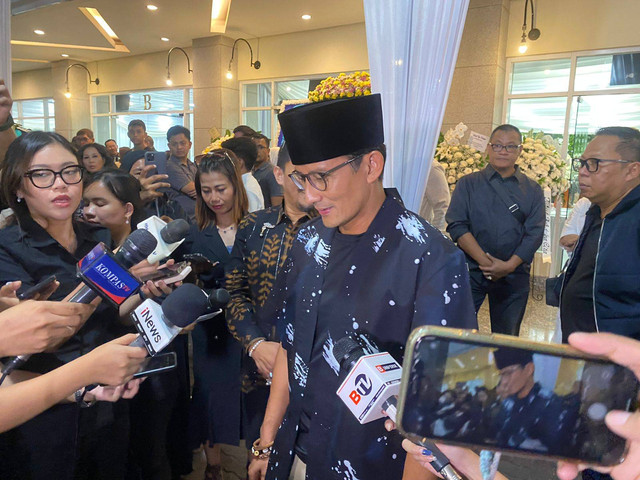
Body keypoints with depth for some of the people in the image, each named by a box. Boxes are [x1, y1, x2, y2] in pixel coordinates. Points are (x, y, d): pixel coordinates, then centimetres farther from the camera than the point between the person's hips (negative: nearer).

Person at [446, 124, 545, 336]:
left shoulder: (532, 190, 10)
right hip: (471, 271, -1)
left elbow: (534, 233, 1)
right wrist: (484, 261, -15)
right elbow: (457, 225, -5)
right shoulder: (468, 184, 5)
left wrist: (510, 265, -13)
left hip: (513, 276, 2)